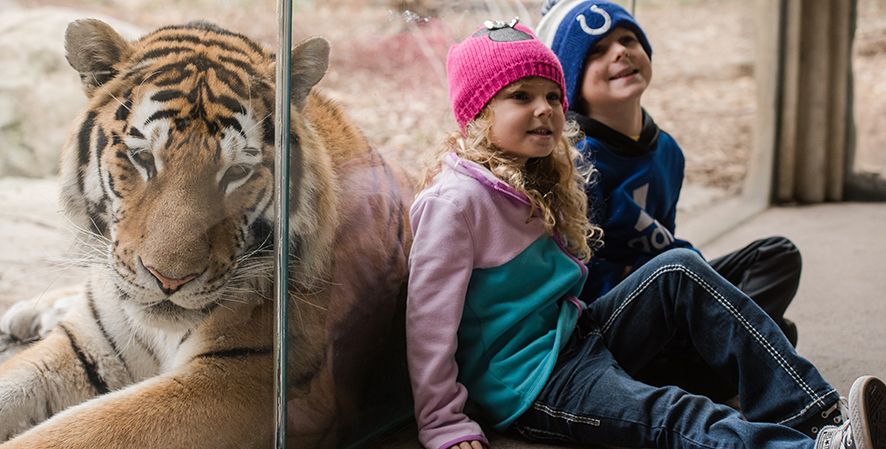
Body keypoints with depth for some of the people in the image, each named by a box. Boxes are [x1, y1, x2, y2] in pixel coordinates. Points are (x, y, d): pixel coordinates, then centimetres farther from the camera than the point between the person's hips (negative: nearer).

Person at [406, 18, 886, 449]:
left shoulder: (539, 183, 12)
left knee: (679, 269, -7)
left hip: (573, 335, 9)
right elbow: (430, 320, -19)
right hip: (529, 384, -9)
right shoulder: (457, 201, -17)